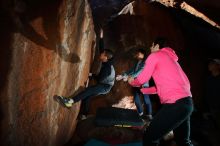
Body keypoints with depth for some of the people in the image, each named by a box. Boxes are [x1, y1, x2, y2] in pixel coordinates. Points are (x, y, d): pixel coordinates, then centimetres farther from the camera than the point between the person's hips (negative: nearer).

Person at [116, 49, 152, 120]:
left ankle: (149, 115, 9)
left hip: (143, 84, -8)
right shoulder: (137, 63, 14)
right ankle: (141, 114, 23)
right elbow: (131, 70, 11)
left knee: (146, 99, -1)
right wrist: (122, 76, 2)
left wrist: (129, 77, -28)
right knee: (136, 99, 10)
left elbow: (139, 72, -21)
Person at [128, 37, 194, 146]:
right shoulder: (171, 58, 26)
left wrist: (132, 81, 19)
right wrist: (145, 90, 34)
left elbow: (142, 79, -2)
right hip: (187, 102, 10)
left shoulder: (154, 56, 1)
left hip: (175, 103, -9)